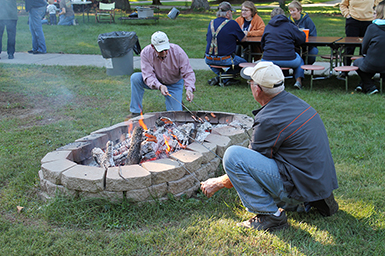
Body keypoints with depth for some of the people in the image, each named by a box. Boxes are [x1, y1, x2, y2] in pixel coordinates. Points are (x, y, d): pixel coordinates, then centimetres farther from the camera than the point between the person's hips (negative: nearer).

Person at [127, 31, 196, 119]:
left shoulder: (178, 52, -27)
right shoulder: (145, 53, -25)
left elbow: (188, 73, -24)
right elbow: (148, 76, -28)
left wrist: (189, 89, -42)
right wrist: (159, 86, -47)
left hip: (174, 84, -1)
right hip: (156, 82, 1)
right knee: (135, 78, -26)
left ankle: (177, 100, 24)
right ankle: (136, 111, -12)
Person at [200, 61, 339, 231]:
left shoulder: (269, 120, -19)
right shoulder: (295, 102, 8)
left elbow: (250, 165, -6)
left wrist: (218, 183, 9)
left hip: (300, 185, -9)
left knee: (232, 155, -15)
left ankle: (270, 215, -6)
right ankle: (310, 201, 16)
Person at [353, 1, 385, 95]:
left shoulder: (372, 27, -11)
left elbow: (364, 48, -5)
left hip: (373, 65, -5)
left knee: (357, 62, 27)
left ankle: (370, 87, 16)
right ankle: (362, 84, 33)